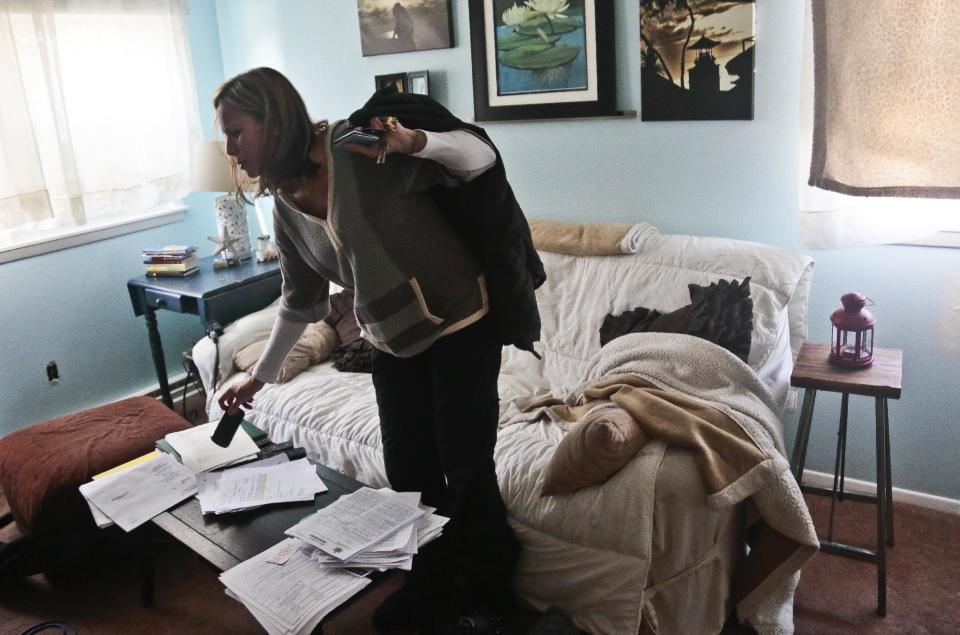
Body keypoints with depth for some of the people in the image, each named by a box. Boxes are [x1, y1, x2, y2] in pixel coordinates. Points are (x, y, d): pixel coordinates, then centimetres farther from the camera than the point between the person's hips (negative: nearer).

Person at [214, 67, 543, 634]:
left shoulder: (361, 148, -18)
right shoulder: (286, 204, 3)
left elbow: (481, 155, -16)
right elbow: (303, 300, 14)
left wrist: (415, 142, -37)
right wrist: (261, 375, 20)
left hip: (460, 326, -6)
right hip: (394, 339, 6)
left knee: (467, 470, 1)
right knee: (409, 473, 11)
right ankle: (432, 588, 35)